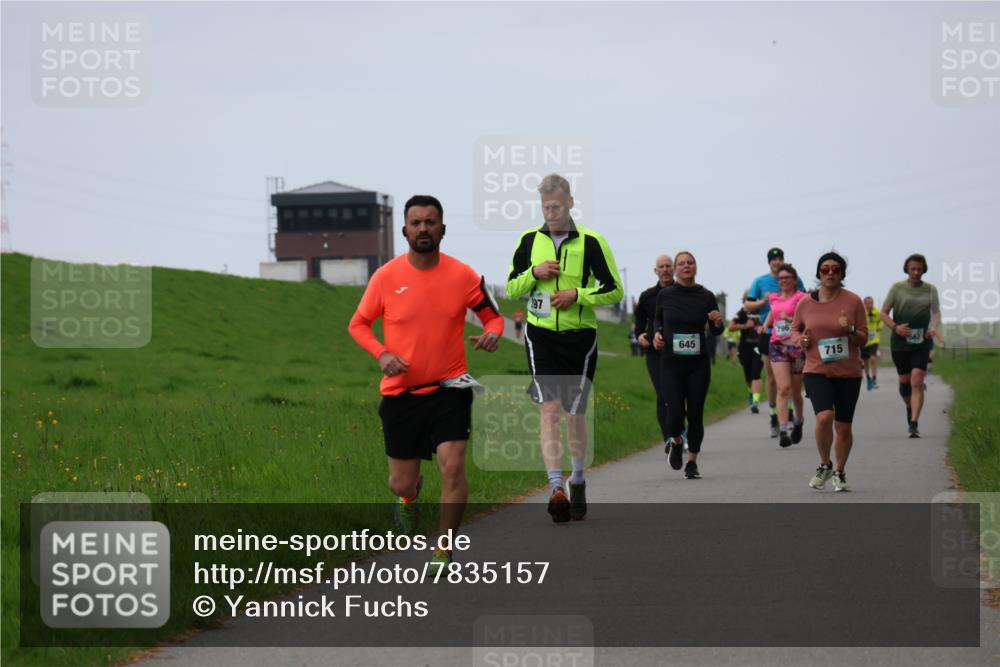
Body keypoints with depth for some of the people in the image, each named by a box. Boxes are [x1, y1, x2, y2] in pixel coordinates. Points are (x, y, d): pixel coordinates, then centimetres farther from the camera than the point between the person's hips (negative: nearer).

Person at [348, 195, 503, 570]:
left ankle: (443, 553, -4)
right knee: (401, 482, 7)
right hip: (401, 392, 1)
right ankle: (409, 497, 48)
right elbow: (358, 324, 6)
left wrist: (492, 333, -16)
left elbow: (493, 316, 9)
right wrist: (381, 354, -12)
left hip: (449, 388, -1)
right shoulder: (386, 277, -4)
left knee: (453, 465, -18)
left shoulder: (463, 276, -3)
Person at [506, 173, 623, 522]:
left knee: (574, 414, 5)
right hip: (541, 335, 1)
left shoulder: (591, 242, -2)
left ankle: (578, 480, 28)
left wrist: (577, 294, -14)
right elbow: (511, 288, 11)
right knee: (549, 409, -12)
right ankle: (557, 488, -19)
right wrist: (534, 273, -8)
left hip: (580, 336, -1)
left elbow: (615, 290, -1)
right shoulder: (529, 240, 6)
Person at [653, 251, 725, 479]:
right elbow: (657, 318, 19)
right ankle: (676, 442, 23)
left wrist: (718, 322, -15)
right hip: (671, 363, 0)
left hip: (698, 364, 1)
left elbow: (716, 331, 7)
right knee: (675, 413, -11)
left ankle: (692, 462, 15)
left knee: (695, 413, 0)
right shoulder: (665, 295, 0)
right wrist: (657, 333, 0)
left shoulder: (706, 297, 0)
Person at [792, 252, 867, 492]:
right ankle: (824, 465, 3)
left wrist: (850, 331, -19)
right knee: (824, 417, -21)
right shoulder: (806, 303, 1)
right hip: (817, 371, -1)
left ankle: (840, 473, 28)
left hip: (848, 373, 1)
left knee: (843, 427, 6)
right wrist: (800, 340, -5)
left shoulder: (853, 301, -2)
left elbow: (863, 339, 2)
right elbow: (795, 328, 17)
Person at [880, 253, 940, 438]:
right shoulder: (897, 288, 2)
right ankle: (910, 409, 40)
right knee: (904, 382, 10)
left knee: (917, 382, -14)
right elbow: (884, 313, 2)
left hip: (921, 343, -1)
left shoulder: (930, 289, 6)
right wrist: (895, 327, -17)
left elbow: (936, 312, 10)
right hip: (900, 342, 1)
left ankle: (914, 424, -17)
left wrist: (933, 327, -12)